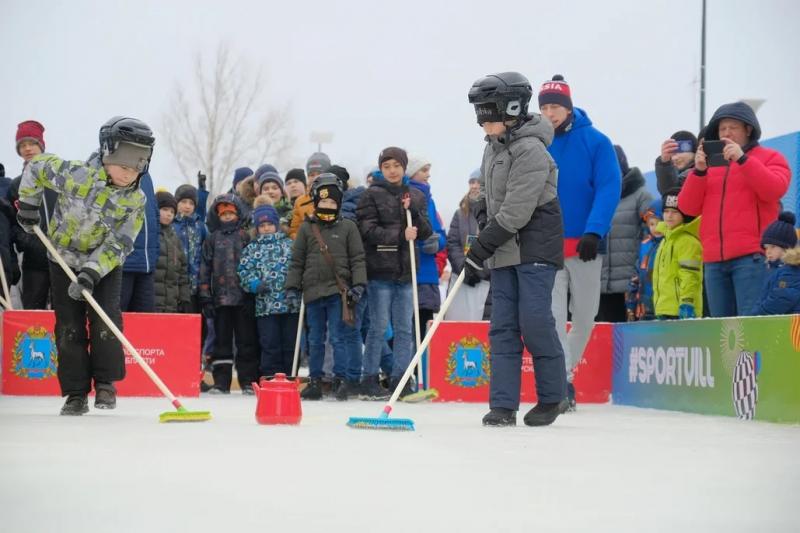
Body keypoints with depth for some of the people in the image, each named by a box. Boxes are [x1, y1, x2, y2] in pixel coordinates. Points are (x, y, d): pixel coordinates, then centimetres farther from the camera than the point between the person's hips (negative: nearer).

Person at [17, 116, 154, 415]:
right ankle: (76, 393, 7)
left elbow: (118, 245, -21)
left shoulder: (135, 201, -18)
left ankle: (105, 383, 4)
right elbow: (36, 168, -8)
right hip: (65, 260, -1)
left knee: (105, 321, -13)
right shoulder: (76, 175, -25)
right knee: (69, 327, -1)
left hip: (105, 266, 1)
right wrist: (28, 206, -3)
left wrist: (91, 274, -31)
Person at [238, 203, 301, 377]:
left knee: (290, 344, 4)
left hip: (291, 304, 0)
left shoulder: (290, 245, 11)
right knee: (270, 345, -1)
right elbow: (244, 271, 6)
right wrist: (254, 284, -12)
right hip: (265, 305, 0)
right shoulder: (252, 249, 13)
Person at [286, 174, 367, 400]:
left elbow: (357, 259, 3)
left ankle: (341, 380, -1)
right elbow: (297, 261, 11)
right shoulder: (306, 228, 10)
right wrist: (292, 287, 5)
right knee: (315, 340, 9)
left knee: (337, 337, -6)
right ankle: (315, 381, 16)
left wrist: (358, 285, -7)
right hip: (313, 291, 3)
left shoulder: (347, 227, 5)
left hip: (338, 290, -3)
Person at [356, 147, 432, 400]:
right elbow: (368, 230, -9)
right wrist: (400, 235, -17)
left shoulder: (416, 196, 14)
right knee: (379, 327, -4)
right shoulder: (372, 195, 0)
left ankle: (400, 380, 11)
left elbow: (426, 232, 9)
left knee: (405, 328, 5)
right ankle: (369, 382, 3)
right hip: (380, 270, -5)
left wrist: (412, 212, -7)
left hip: (406, 271, 5)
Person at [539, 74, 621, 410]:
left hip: (585, 244, 0)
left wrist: (594, 232, -20)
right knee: (554, 314, -8)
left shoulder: (596, 142, -5)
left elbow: (609, 189, -10)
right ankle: (562, 382, -7)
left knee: (585, 315, 9)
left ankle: (564, 369, 29)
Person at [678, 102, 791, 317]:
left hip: (752, 257, -4)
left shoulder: (770, 157, 10)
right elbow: (688, 207, 10)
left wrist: (742, 159, -16)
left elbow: (775, 190, -10)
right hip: (714, 261, 4)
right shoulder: (709, 163, 19)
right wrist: (699, 171, -4)